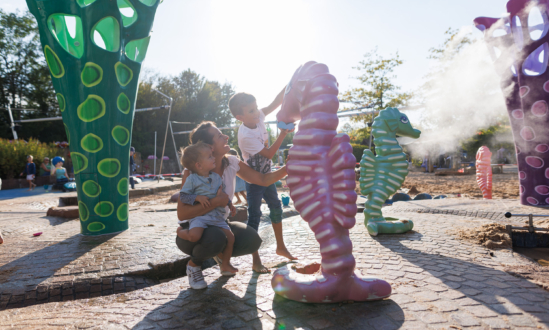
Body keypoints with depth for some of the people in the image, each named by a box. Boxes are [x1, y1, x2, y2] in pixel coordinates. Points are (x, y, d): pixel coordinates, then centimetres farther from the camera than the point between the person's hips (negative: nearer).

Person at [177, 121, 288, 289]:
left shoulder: (231, 163, -7)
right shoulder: (192, 172, -22)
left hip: (219, 226, 5)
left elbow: (264, 179, -7)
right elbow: (182, 214, -29)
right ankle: (193, 264, -3)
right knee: (215, 237, -38)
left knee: (252, 239, -22)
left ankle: (220, 254, 12)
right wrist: (216, 202, -32)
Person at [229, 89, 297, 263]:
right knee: (254, 216, -3)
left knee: (276, 208, 15)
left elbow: (275, 103, -11)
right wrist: (283, 134, -24)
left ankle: (281, 247, 30)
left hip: (266, 175, 8)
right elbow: (269, 153, -23)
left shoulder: (258, 117, -7)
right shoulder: (245, 136, -27)